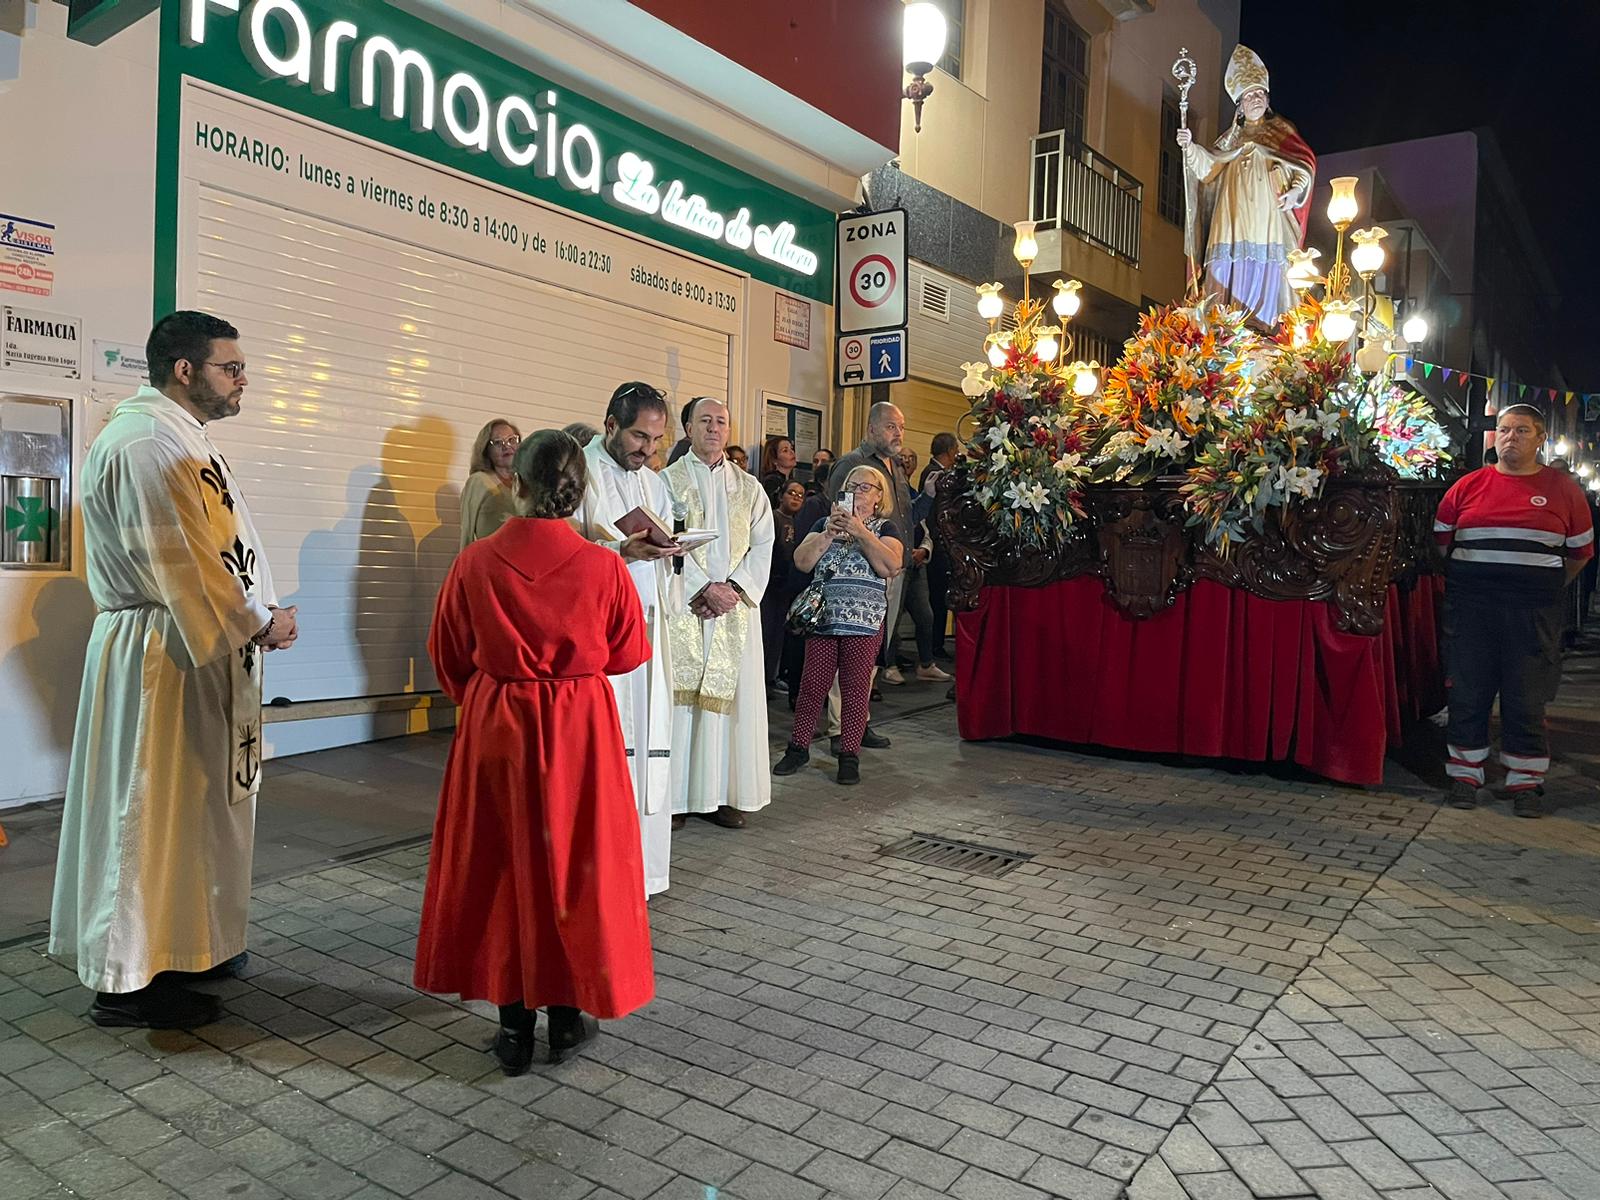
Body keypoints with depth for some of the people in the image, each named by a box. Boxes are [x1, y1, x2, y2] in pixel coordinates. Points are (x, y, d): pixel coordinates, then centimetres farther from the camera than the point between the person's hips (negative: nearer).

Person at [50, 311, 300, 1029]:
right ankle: (128, 981, 14)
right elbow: (180, 565, -22)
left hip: (202, 647, 10)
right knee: (152, 810, 0)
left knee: (196, 801, 18)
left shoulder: (176, 438, 15)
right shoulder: (144, 444, -18)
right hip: (162, 659, -10)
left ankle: (187, 941, 33)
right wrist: (258, 623, -13)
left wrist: (258, 615, 2)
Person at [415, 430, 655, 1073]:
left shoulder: (476, 562, -9)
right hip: (580, 729, -1)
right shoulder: (603, 566, -12)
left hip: (495, 728, 1)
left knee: (500, 867, 13)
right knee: (574, 864, 12)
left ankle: (513, 1025, 20)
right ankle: (568, 1014, 24)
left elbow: (449, 659, 4)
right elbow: (629, 653, 3)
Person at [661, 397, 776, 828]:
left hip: (735, 608, 3)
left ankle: (723, 793, 10)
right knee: (680, 693, -3)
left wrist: (734, 588, -10)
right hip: (684, 608, -3)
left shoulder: (748, 487, 14)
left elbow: (763, 544, 6)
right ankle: (676, 794, 4)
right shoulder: (668, 480, 3)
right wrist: (705, 589, -16)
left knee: (732, 694, 3)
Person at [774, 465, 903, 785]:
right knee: (812, 684, 3)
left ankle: (849, 755, 9)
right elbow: (802, 561, 2)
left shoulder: (885, 528, 7)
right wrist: (829, 534, -10)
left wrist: (861, 533, -15)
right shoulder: (826, 523, 14)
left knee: (855, 688, 0)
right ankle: (799, 747, 14)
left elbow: (892, 567, -11)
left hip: (865, 621, -2)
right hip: (823, 616, 2)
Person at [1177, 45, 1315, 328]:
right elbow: (1209, 165, 8)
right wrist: (1190, 147, -10)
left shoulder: (1281, 131, 15)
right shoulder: (1232, 138, 21)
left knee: (1265, 282, -11)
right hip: (1235, 225, 2)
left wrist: (1295, 191, -11)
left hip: (1269, 225, -2)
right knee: (1232, 281, -9)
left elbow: (1304, 166, 8)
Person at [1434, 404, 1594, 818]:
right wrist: (1457, 585, 8)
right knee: (1468, 694, 5)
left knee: (1526, 699, 4)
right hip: (1470, 608, 1)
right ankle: (1465, 774, 17)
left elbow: (1580, 551, 11)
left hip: (1532, 613, -1)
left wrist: (1548, 590, 8)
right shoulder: (1468, 485, 5)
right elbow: (1438, 539, 11)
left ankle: (1525, 782, 16)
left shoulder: (1562, 489, 5)